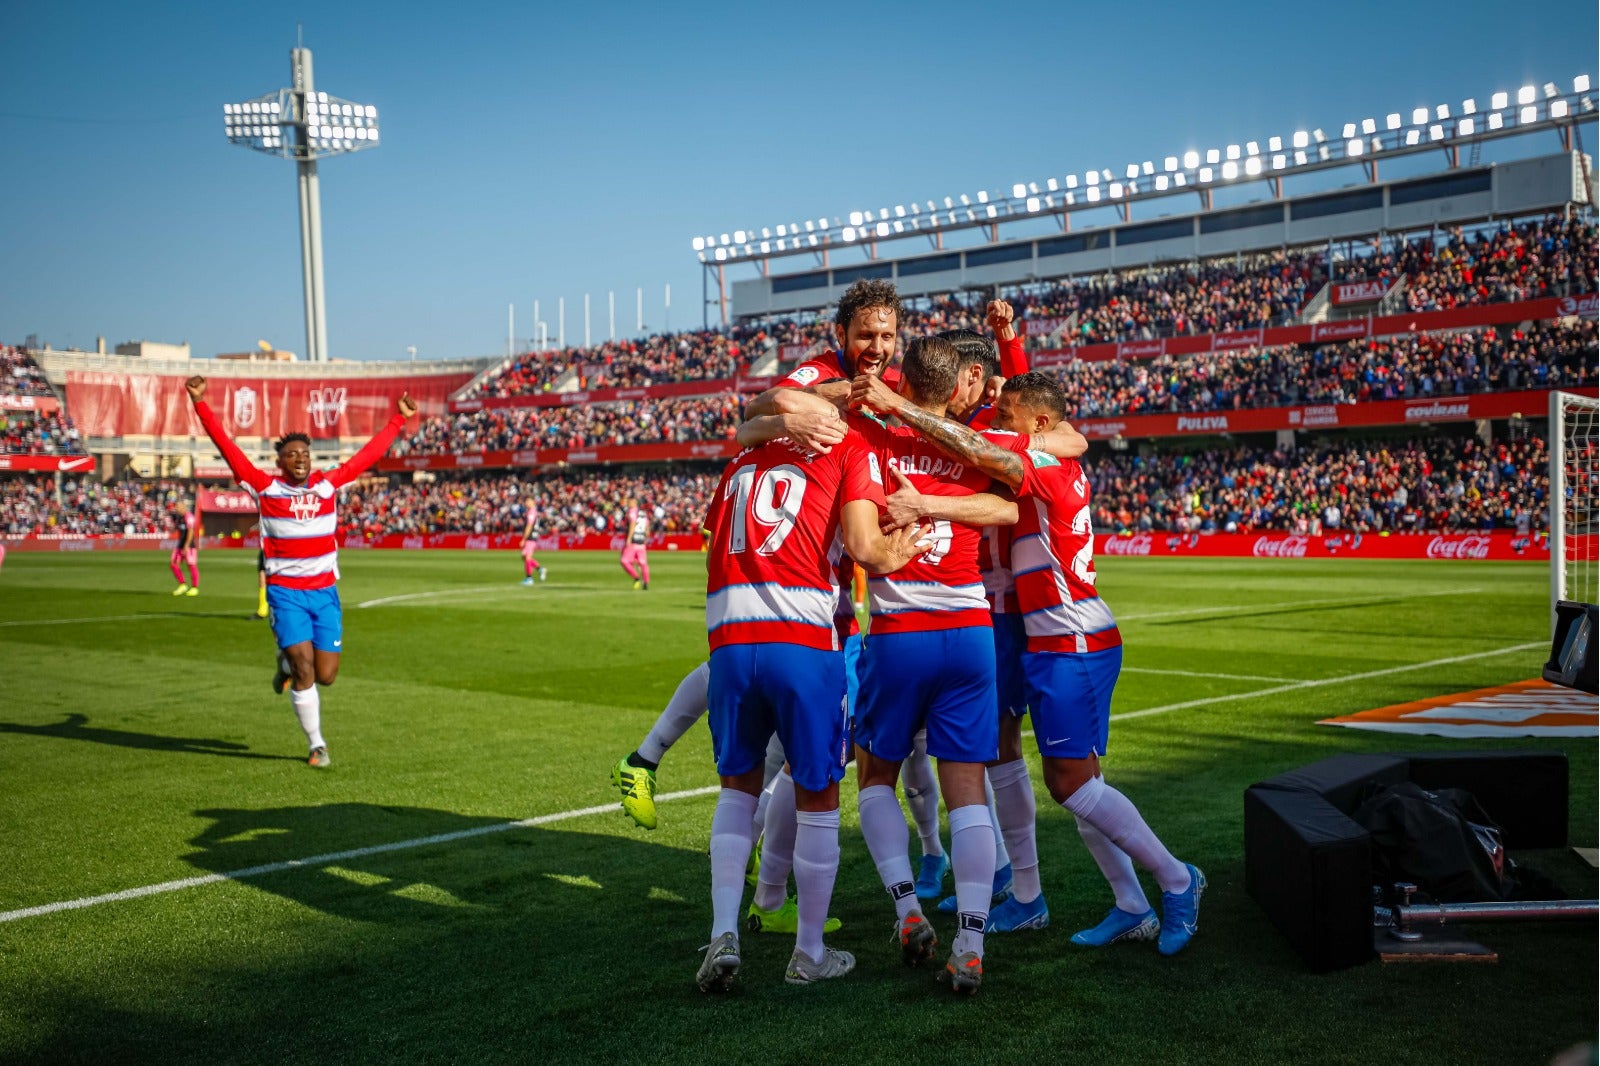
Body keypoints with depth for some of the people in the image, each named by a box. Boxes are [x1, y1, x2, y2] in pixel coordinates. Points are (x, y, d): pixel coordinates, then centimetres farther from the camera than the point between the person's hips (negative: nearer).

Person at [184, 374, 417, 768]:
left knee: (325, 675, 4)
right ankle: (316, 746, 6)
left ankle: (286, 663, 39)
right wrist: (201, 404, -11)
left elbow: (368, 454, 12)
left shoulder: (329, 484, 4)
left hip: (325, 591, 3)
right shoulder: (266, 488, -3)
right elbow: (227, 447, -6)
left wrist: (398, 420, 16)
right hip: (286, 592, -3)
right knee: (304, 669, -9)